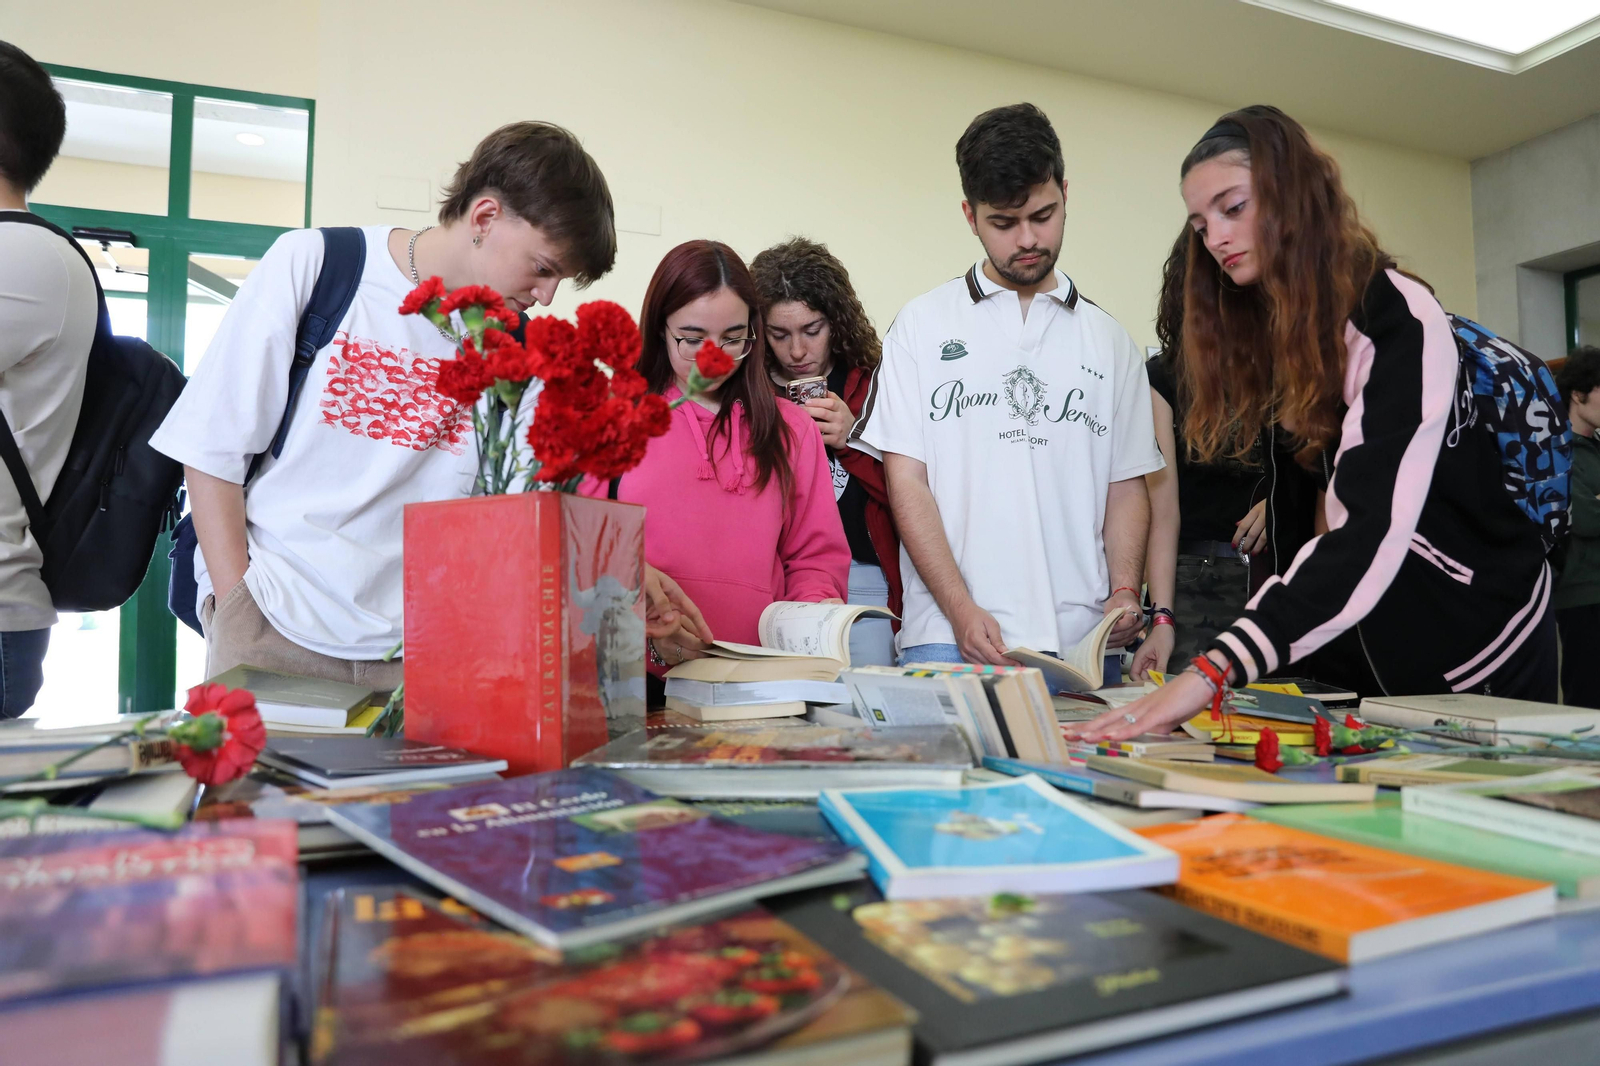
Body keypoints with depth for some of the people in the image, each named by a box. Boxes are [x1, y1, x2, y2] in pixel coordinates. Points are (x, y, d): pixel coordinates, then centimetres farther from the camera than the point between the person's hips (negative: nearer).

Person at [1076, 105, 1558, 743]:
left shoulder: (1397, 319, -22)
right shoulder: (1256, 335, 2)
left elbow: (1371, 528, -36)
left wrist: (1217, 669, -46)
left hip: (1479, 642, -6)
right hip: (1362, 652, 6)